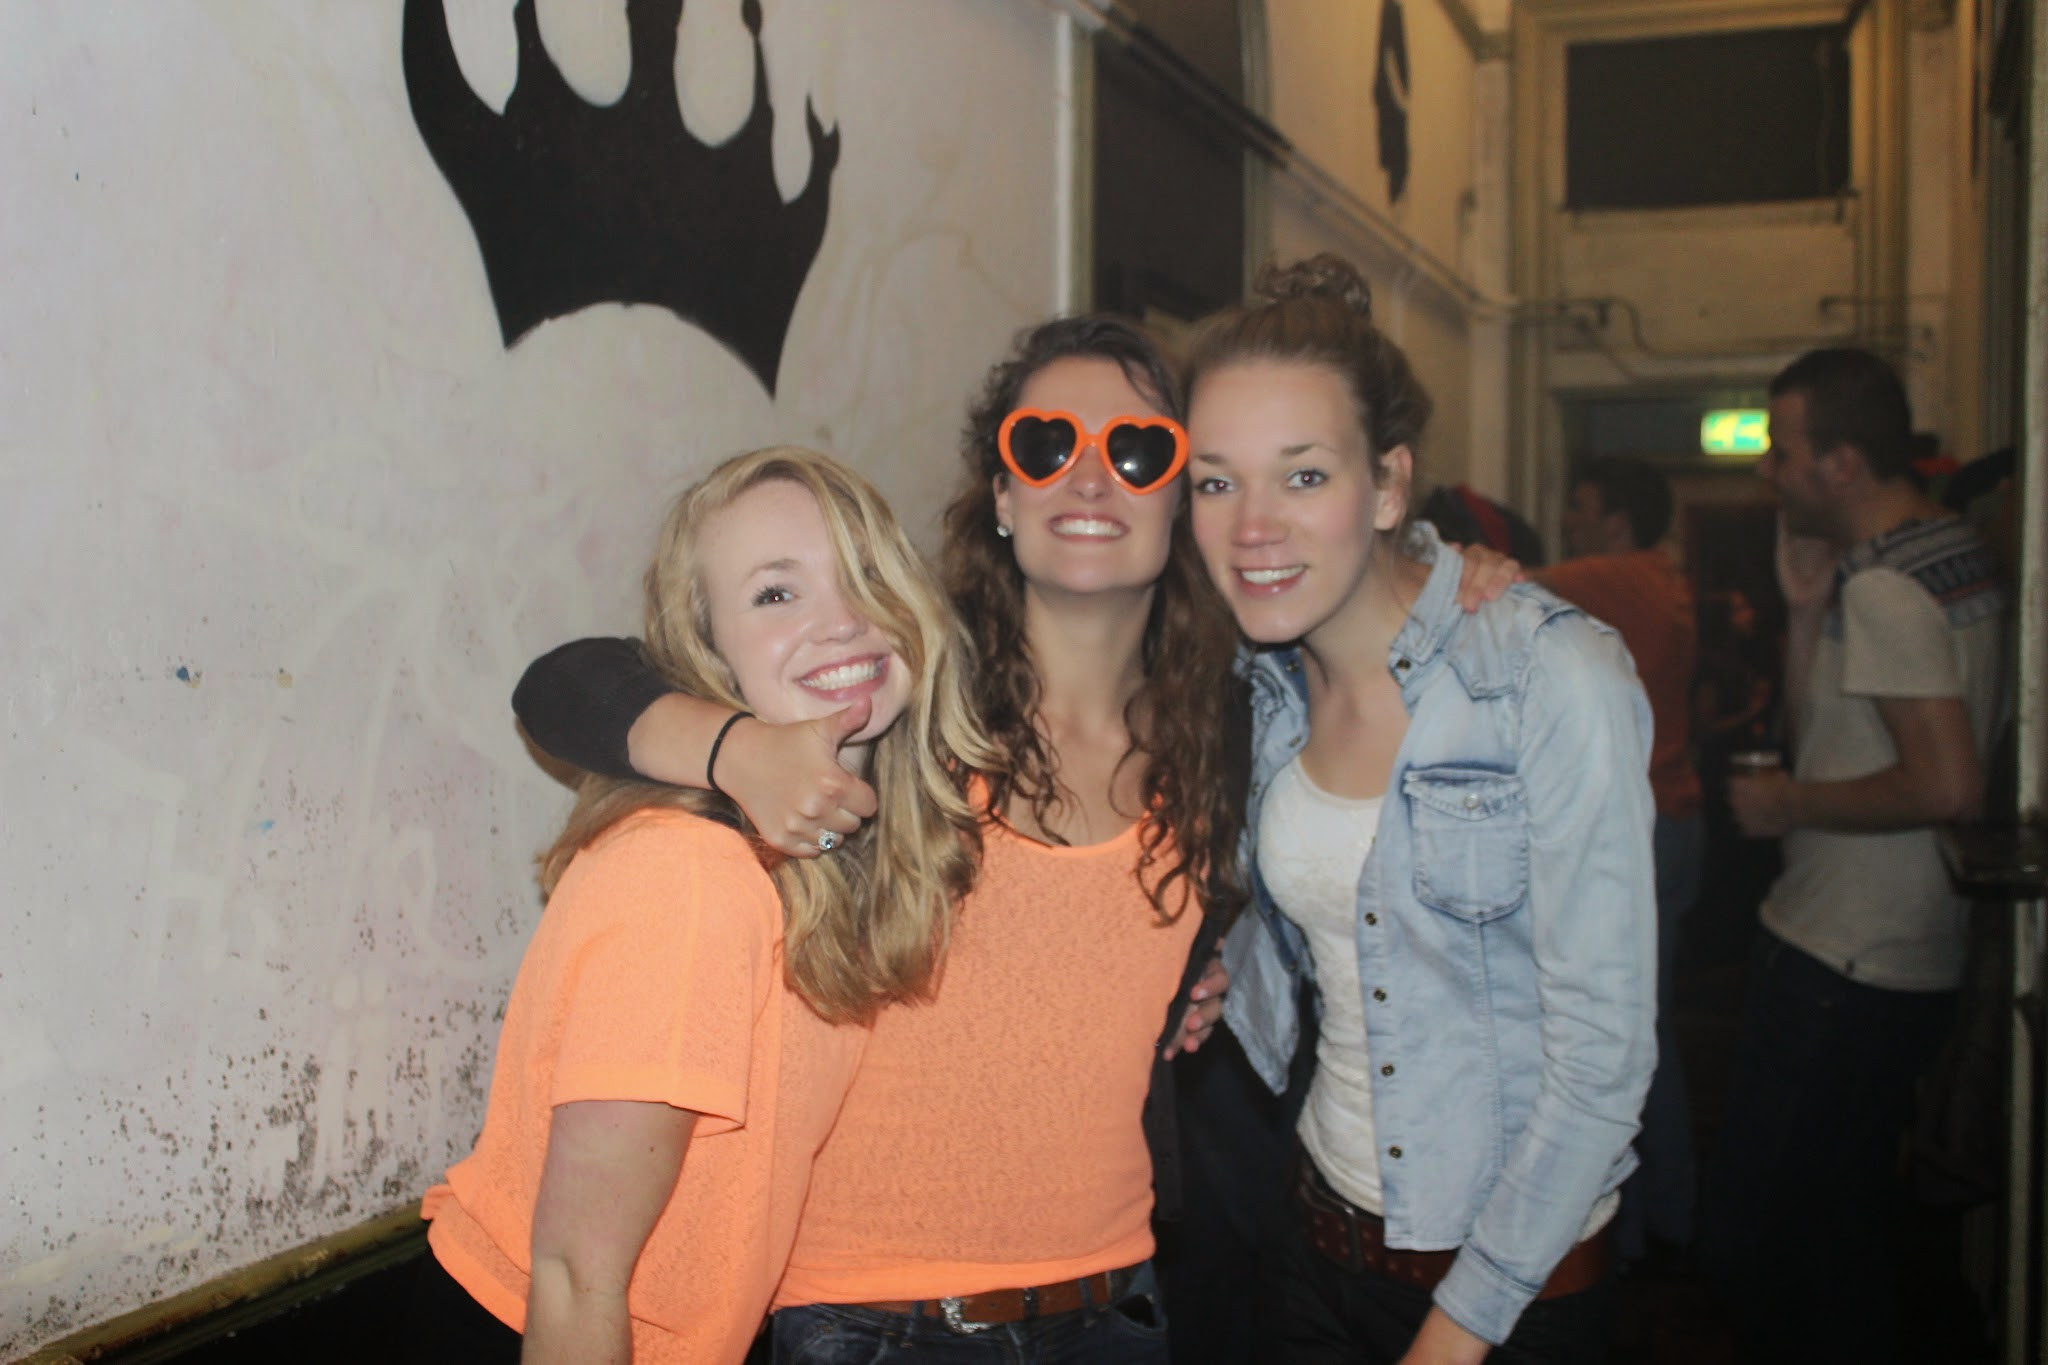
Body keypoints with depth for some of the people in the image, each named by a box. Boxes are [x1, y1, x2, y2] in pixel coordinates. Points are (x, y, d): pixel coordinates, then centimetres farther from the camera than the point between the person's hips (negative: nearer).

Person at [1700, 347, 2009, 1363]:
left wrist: (1789, 803, -16)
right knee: (1854, 1225, 23)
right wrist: (1807, 602, 4)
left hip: (1839, 964, -10)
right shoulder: (1955, 553, 12)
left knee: (1756, 1242, -1)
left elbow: (1948, 785, -27)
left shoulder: (1881, 587, -19)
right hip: (1912, 954, 10)